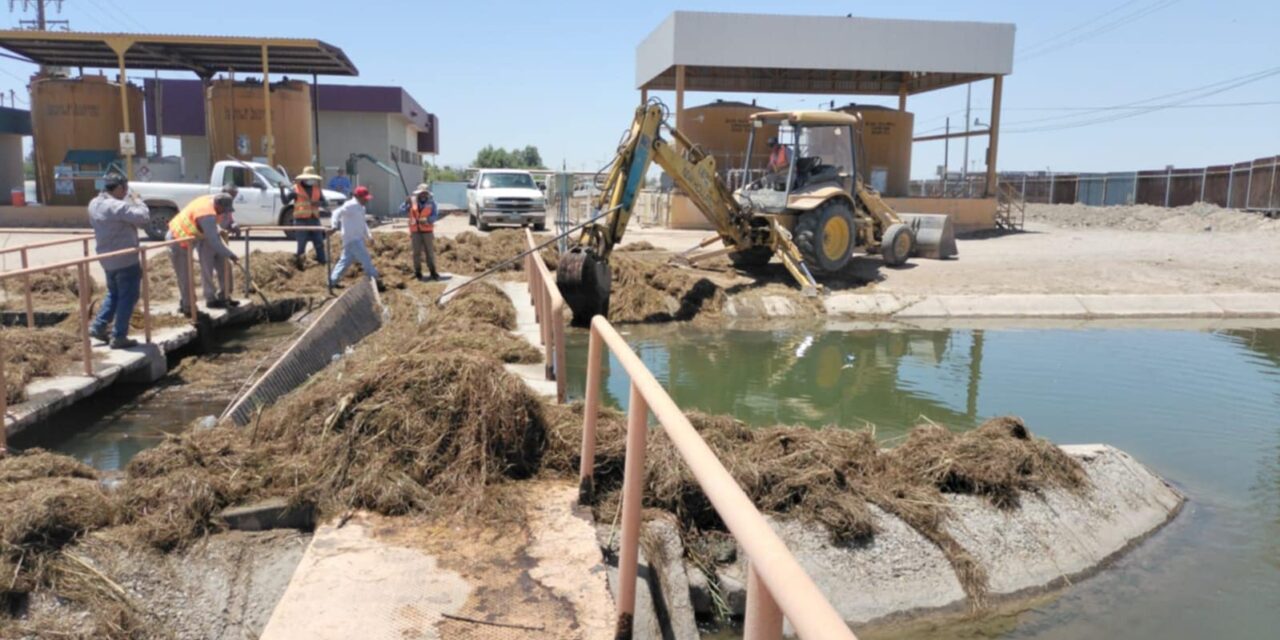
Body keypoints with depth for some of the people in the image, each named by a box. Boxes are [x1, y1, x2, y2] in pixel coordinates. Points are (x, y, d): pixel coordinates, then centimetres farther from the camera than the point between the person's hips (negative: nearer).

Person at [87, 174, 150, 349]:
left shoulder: (94, 204, 7)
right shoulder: (119, 206, -22)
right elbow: (144, 218, -25)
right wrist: (137, 200, -8)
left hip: (107, 258, 9)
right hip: (126, 259, -9)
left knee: (113, 294, 24)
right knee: (127, 297, 0)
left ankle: (98, 326, 23)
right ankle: (119, 337, 2)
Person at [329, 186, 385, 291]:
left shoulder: (360, 207, 16)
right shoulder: (350, 205, -14)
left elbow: (363, 223, 25)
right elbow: (337, 213, -23)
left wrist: (368, 236, 19)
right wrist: (335, 227, -32)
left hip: (357, 239, 10)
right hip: (352, 239, -10)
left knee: (346, 260, 14)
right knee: (366, 260, -9)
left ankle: (333, 281, 21)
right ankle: (375, 281, -6)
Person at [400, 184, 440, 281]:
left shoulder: (431, 203, 1)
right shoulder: (412, 201, 2)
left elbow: (436, 215, -8)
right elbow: (402, 210, -2)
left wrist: (427, 220, -24)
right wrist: (406, 203, -19)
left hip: (427, 231, 0)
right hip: (415, 231, 0)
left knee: (430, 251, 3)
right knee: (417, 252, 4)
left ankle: (433, 272, 9)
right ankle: (418, 272, 11)